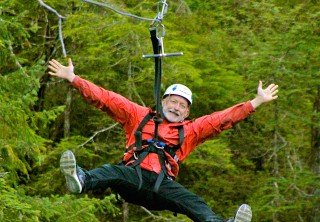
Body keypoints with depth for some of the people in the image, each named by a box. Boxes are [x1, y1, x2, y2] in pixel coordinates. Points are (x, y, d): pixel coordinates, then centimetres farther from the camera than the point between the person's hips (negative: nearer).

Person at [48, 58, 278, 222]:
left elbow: (223, 118, 26)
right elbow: (105, 98, 21)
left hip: (162, 184, 2)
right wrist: (72, 78, 14)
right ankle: (81, 180, -66)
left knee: (194, 203, -27)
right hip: (133, 176, -1)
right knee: (111, 172, -34)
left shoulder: (190, 130, 29)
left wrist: (256, 102, 20)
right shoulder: (139, 116, 26)